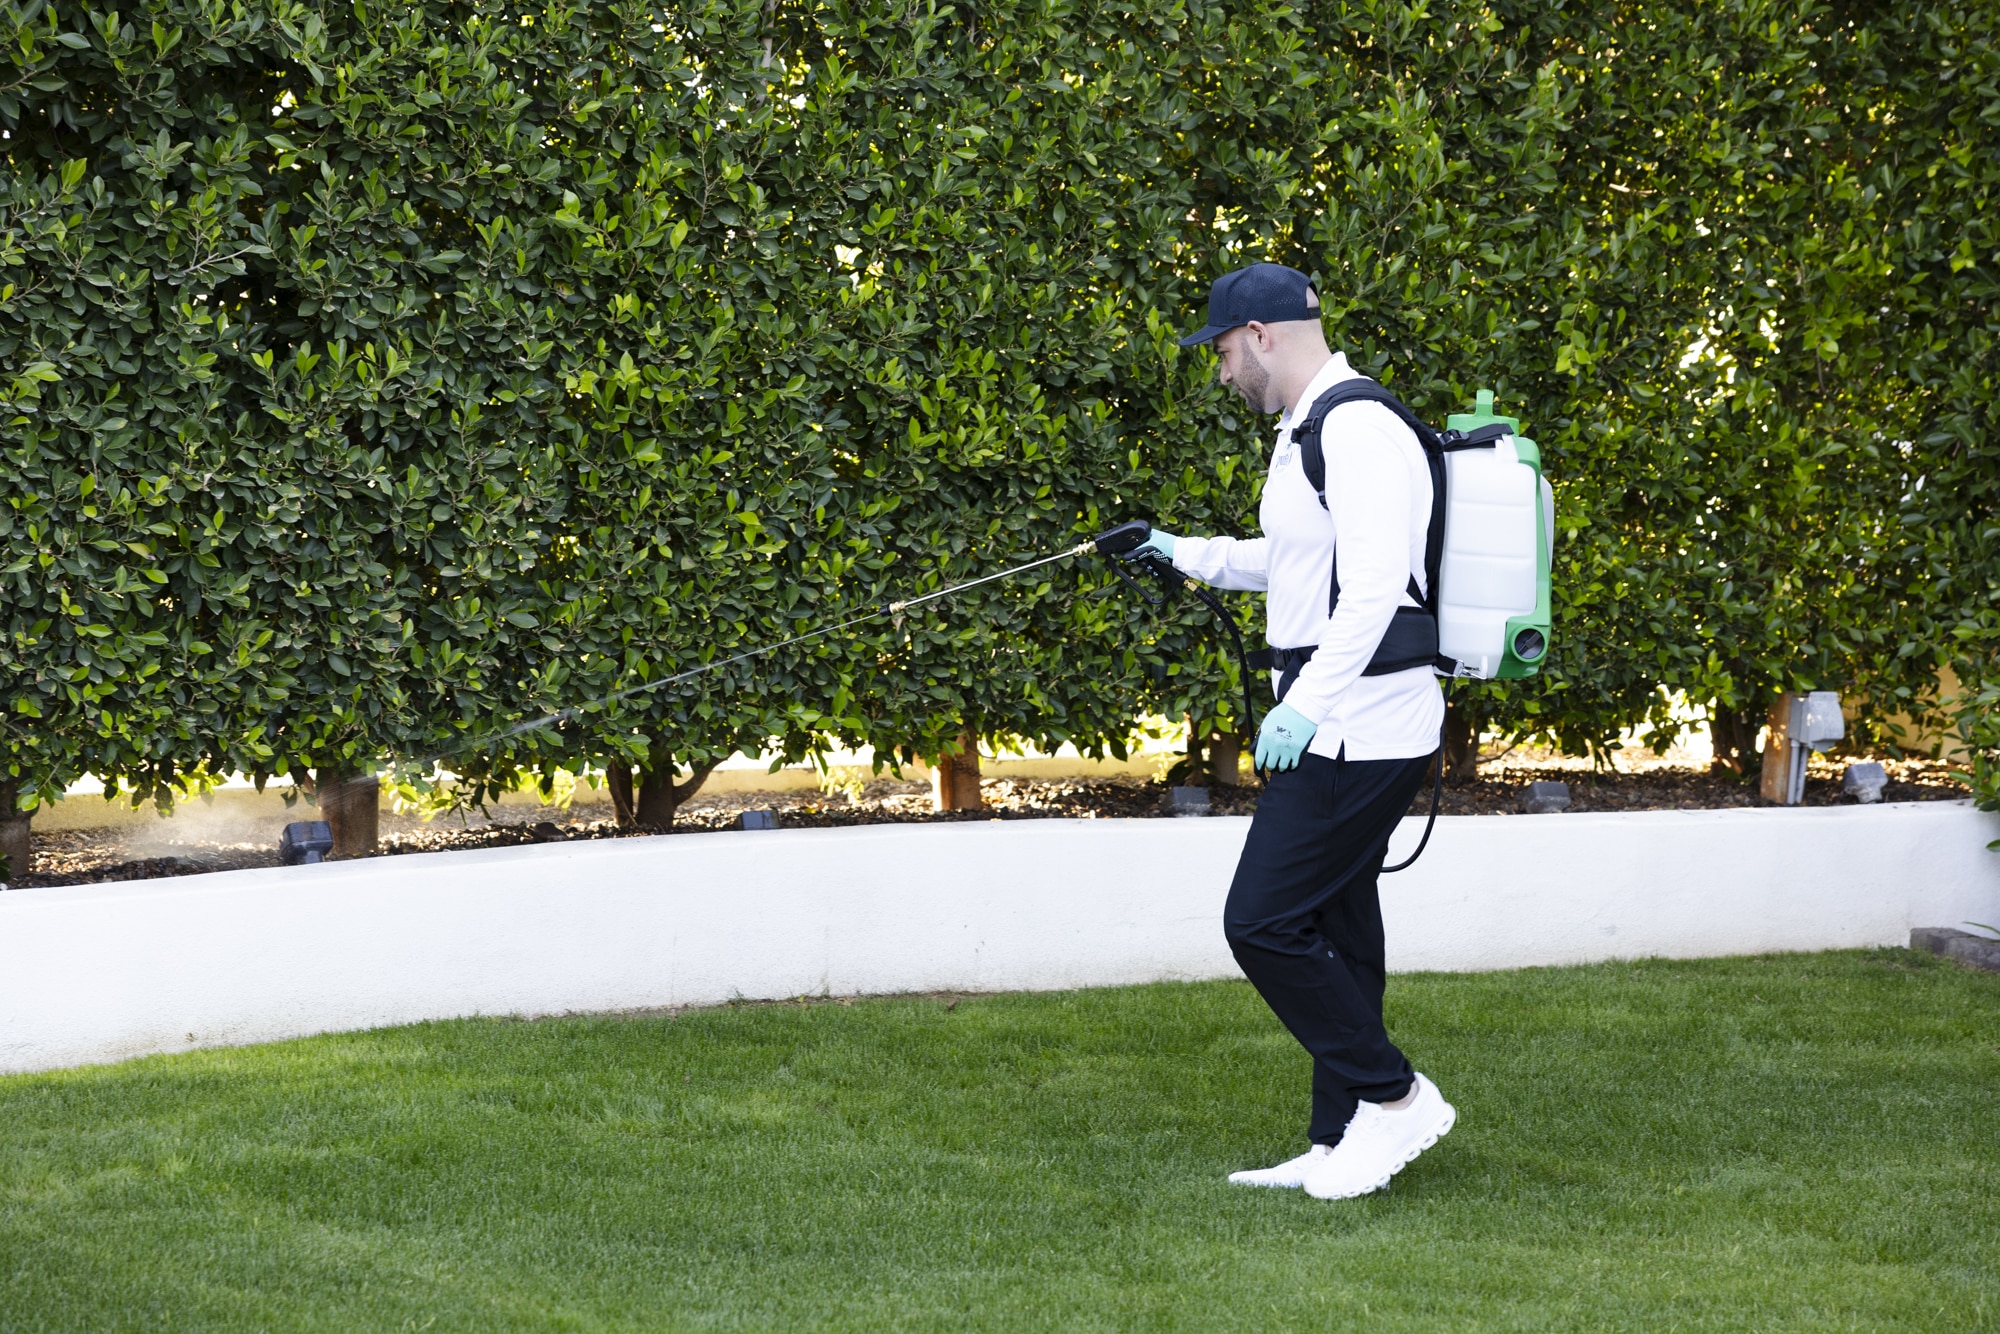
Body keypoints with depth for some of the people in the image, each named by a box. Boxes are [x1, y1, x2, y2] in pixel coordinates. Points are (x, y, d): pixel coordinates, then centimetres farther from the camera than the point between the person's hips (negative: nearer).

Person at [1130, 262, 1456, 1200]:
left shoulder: (1358, 430, -16)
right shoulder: (1307, 433, 18)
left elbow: (1374, 583, -27)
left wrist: (1309, 701, -34)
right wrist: (1189, 554, 34)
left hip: (1358, 726, -11)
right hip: (1338, 727, 11)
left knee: (1263, 920, -10)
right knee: (1331, 929, 12)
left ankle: (1392, 1096, 1)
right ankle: (1341, 1144, 18)